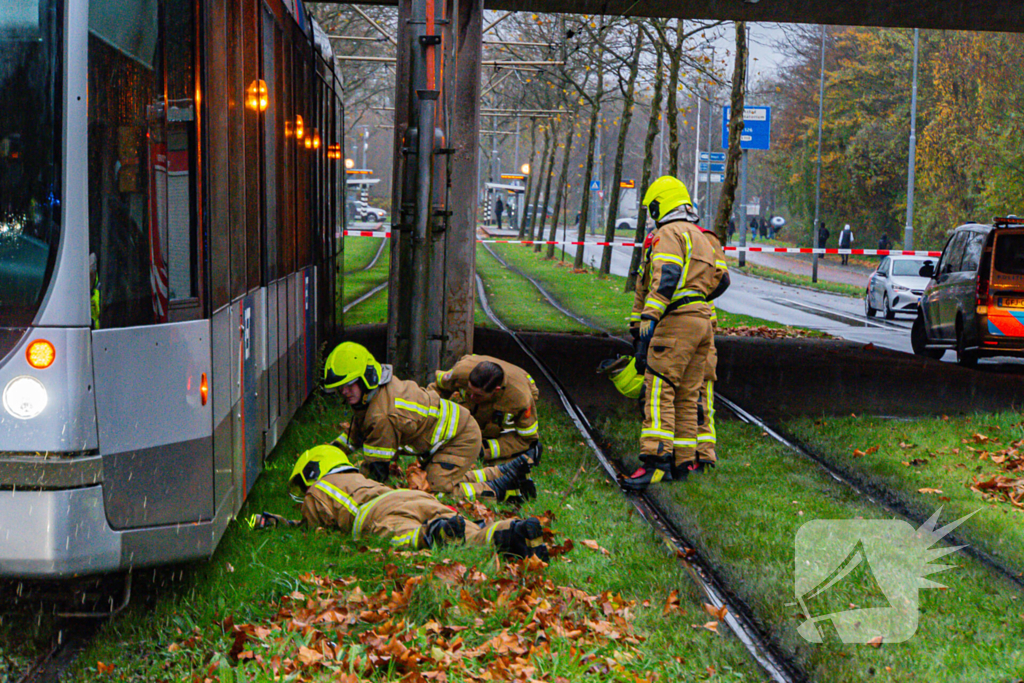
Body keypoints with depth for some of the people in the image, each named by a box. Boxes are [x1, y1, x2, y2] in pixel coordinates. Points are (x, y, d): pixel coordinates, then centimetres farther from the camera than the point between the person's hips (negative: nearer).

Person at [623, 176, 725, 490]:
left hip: (677, 321, -9)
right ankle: (684, 461, 13)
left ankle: (655, 460, -27)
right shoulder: (702, 238, 25)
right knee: (687, 395, 12)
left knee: (659, 390, -16)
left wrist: (647, 318, -25)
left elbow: (665, 277, -18)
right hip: (703, 320, 9)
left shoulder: (669, 234, -4)